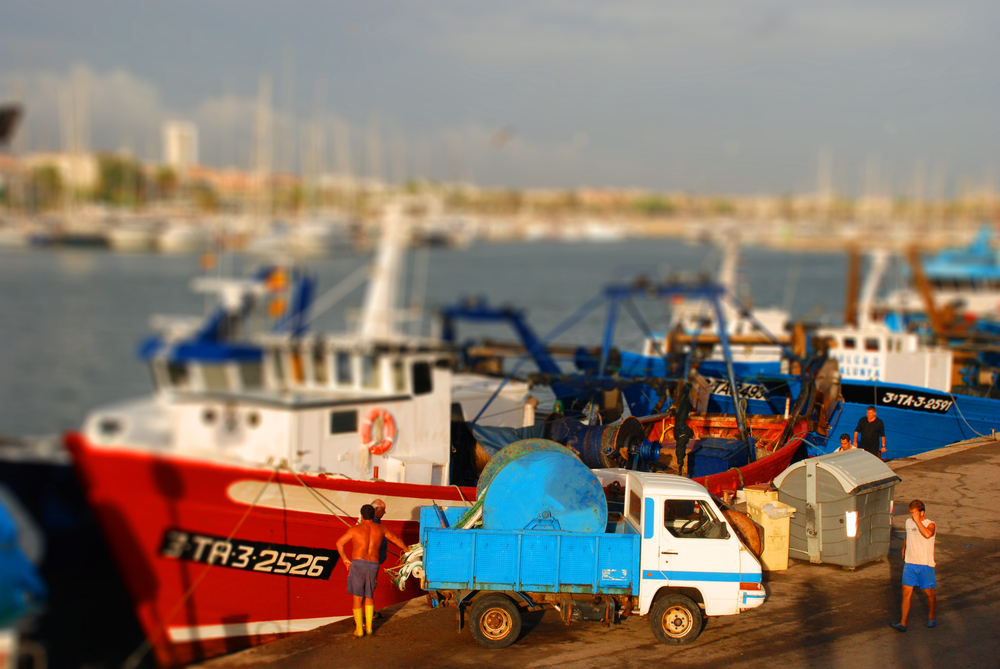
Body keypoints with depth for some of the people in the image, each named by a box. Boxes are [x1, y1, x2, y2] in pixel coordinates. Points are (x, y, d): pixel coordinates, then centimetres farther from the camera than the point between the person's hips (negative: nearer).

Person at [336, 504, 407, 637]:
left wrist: (345, 559, 9)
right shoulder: (380, 529, 9)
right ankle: (369, 627, 17)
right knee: (369, 596, 21)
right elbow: (395, 539, 25)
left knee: (357, 598, 5)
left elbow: (339, 543, -1)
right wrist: (406, 549, 43)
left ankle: (359, 630, 6)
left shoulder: (355, 529, -1)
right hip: (373, 566, 3)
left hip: (358, 565, -3)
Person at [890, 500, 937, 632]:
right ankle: (903, 623, -5)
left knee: (929, 592, 8)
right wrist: (904, 554, 28)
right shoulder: (908, 522, 7)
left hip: (925, 564, -4)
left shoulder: (930, 525, -10)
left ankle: (931, 618, 32)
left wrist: (917, 520, -27)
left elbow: (927, 534, -34)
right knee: (906, 593, -3)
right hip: (909, 563, 4)